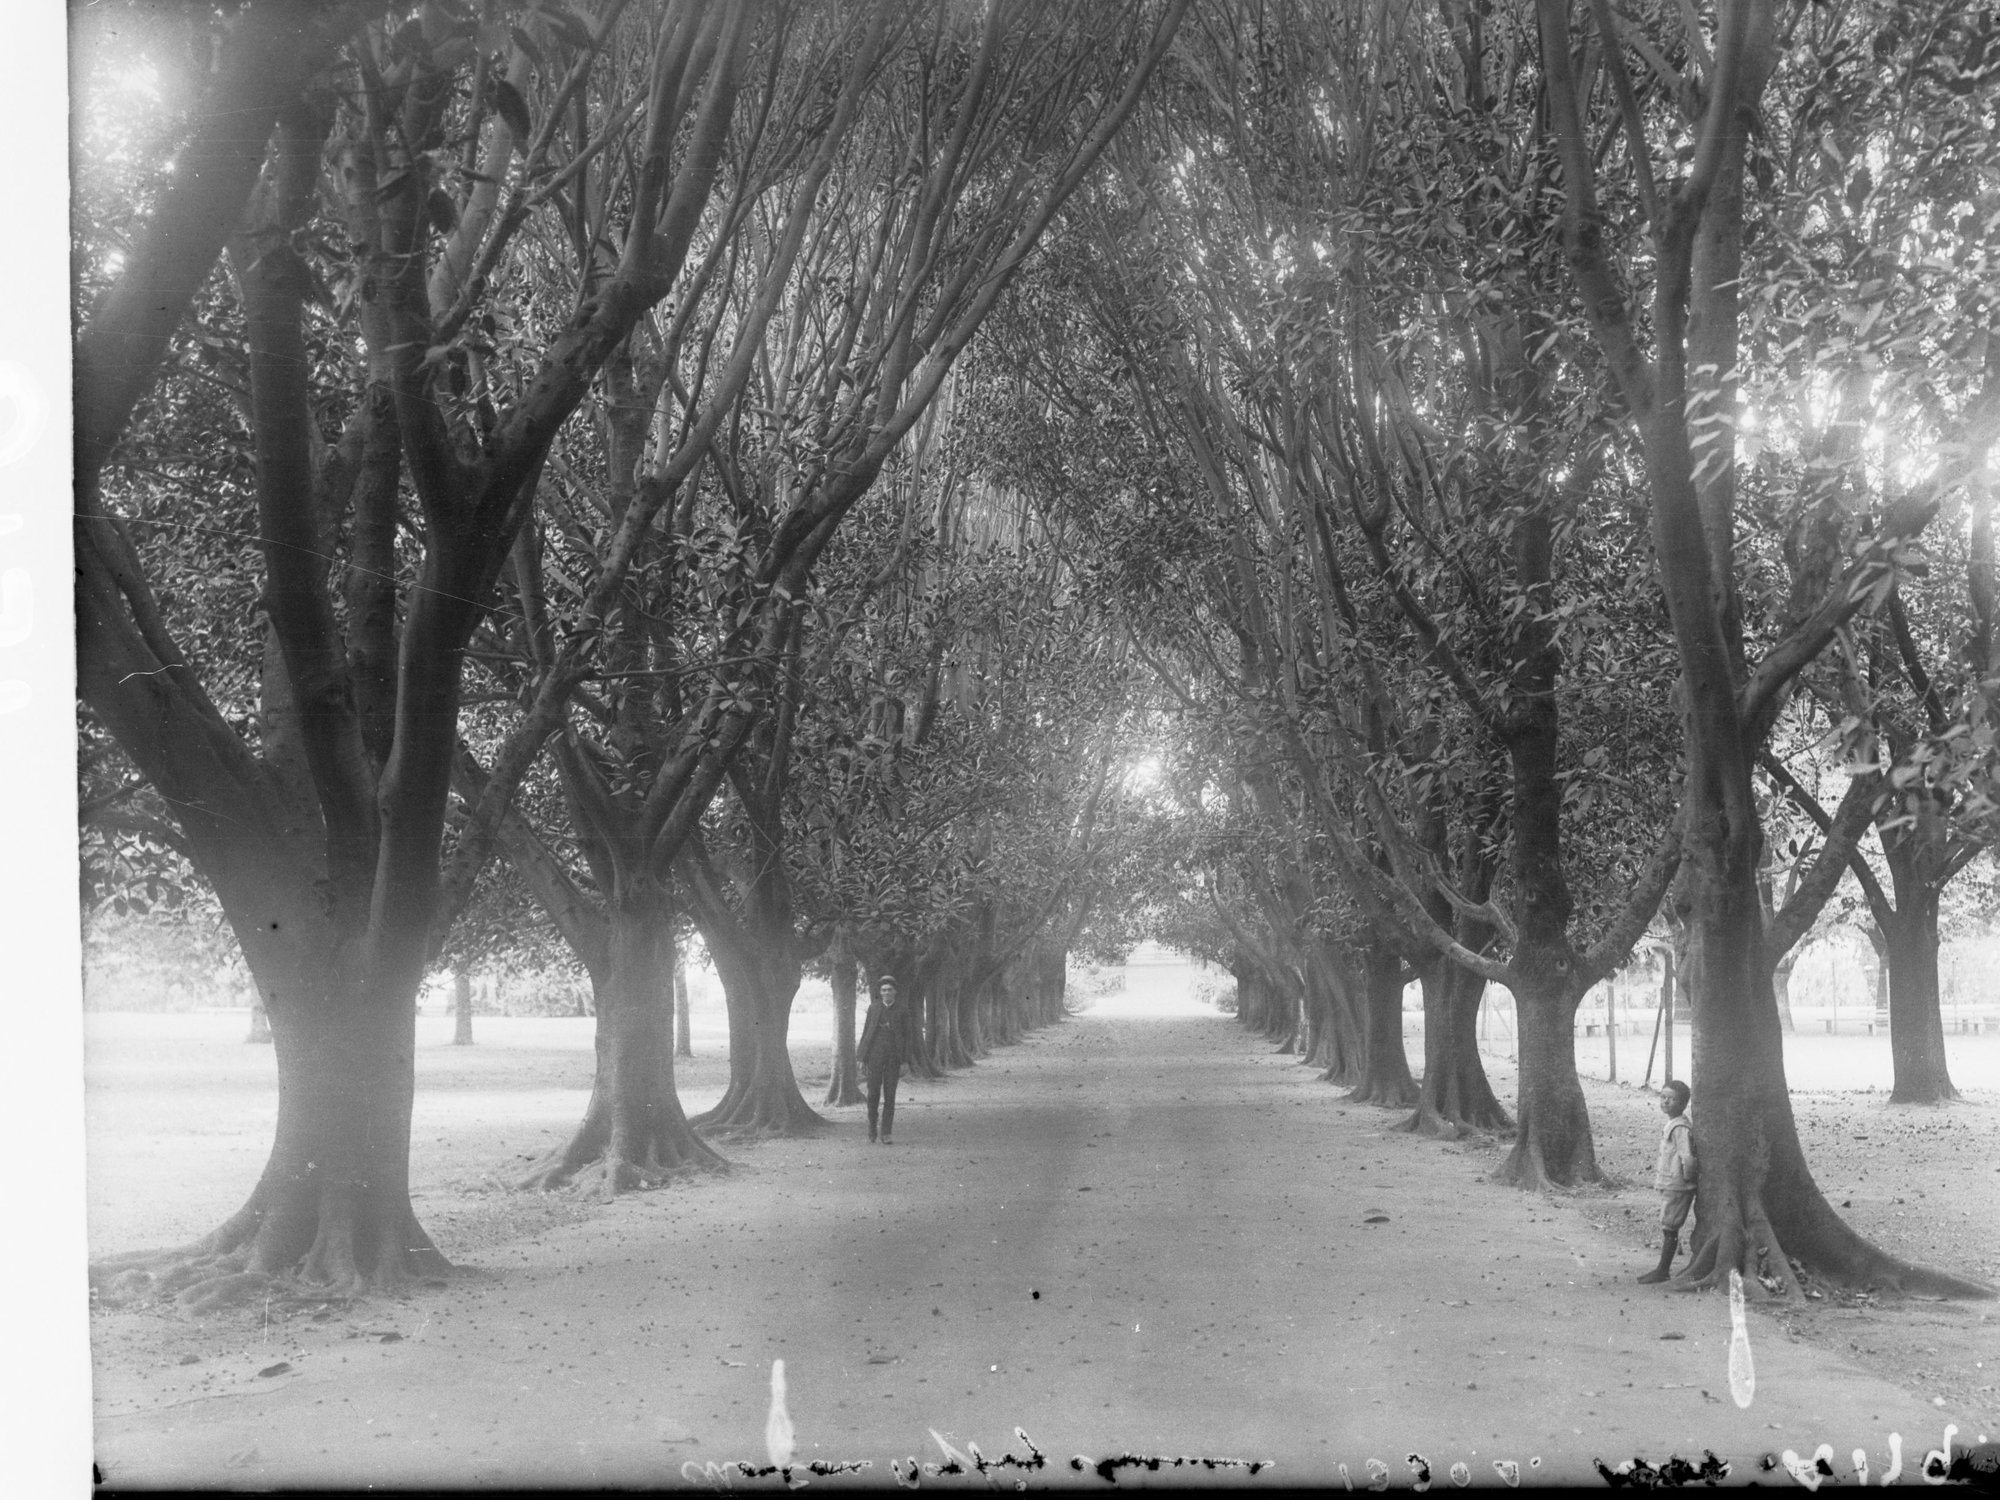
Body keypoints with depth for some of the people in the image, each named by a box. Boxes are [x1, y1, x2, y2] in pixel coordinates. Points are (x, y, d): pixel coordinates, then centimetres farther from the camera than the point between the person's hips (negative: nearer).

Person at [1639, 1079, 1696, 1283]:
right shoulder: (1672, 1124, 11)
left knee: (1668, 1227, -3)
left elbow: (1687, 1157, -26)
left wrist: (1687, 1177, -13)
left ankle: (1662, 1270, 4)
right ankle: (1662, 1269, 19)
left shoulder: (1680, 1128, -19)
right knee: (1667, 1228, 13)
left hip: (1676, 1186, -10)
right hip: (1668, 1185, 10)